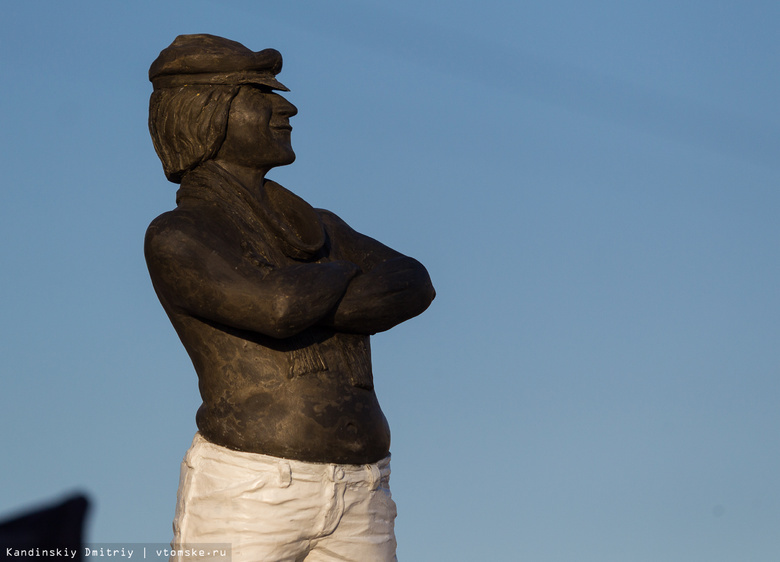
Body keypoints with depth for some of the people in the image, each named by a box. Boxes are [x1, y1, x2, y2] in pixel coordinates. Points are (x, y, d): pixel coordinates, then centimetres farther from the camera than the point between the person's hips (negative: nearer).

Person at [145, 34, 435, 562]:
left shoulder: (316, 231, 19)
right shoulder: (174, 241, -4)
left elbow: (413, 287, 3)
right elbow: (278, 305, -20)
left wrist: (307, 304, -12)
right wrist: (343, 275, 1)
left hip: (355, 504, 7)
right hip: (245, 497, -6)